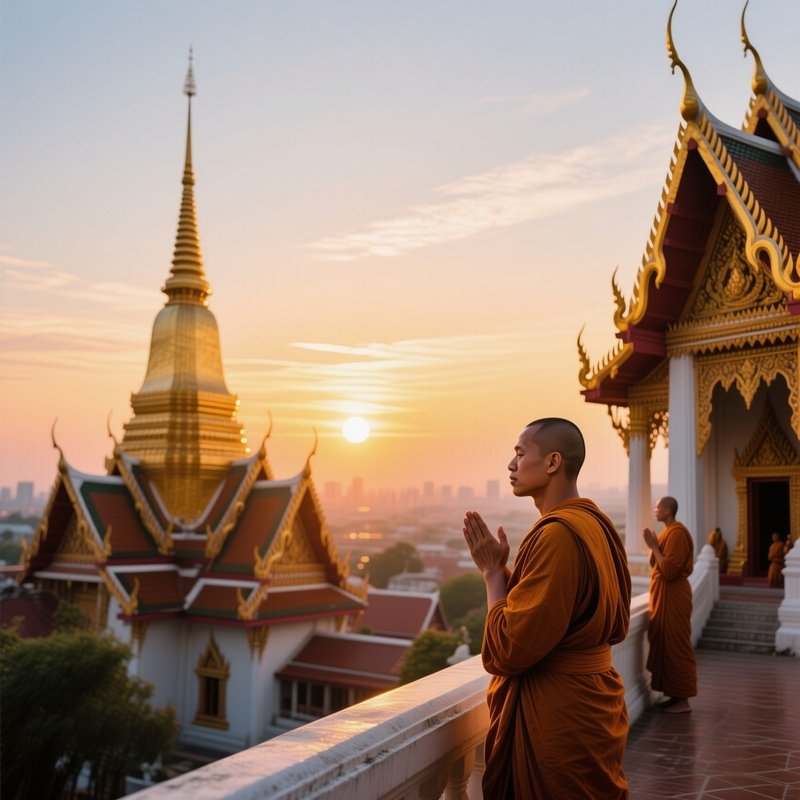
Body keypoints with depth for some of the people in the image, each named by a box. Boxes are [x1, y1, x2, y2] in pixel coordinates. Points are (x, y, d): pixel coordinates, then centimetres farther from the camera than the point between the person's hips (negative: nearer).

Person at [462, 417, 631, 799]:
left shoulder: (559, 533, -24)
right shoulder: (595, 524, 6)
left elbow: (509, 648, -23)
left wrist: (494, 571, -11)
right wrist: (501, 568, 2)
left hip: (557, 722, -9)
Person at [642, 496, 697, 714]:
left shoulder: (677, 533, -17)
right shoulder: (668, 531, 13)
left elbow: (669, 570, -22)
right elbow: (657, 564, 15)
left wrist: (653, 546, -18)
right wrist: (654, 545, 2)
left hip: (673, 598, -10)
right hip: (664, 596, 10)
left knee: (676, 647, -4)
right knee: (665, 645, 12)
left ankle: (683, 700, 4)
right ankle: (674, 695, 19)